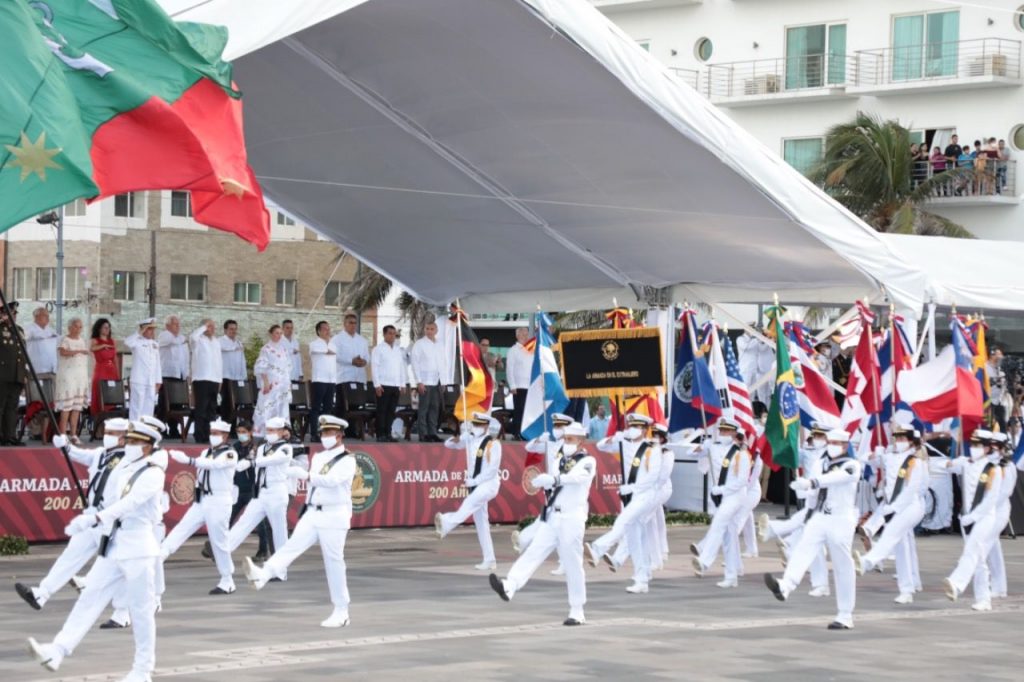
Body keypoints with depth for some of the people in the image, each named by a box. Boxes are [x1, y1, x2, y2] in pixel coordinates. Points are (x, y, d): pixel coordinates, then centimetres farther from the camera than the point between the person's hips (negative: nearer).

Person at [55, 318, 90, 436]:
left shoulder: (83, 341, 18)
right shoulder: (64, 340, -3)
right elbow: (63, 352, -23)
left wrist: (86, 377, 18)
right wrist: (79, 351, -27)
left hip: (81, 376, 7)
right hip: (68, 376, -7)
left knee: (77, 407, 2)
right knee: (66, 407, -12)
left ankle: (73, 434, 4)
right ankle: (63, 434, -12)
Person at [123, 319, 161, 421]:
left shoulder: (155, 344, 16)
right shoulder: (137, 342, -3)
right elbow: (127, 342, -27)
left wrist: (158, 381, 14)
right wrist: (140, 333, -20)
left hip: (151, 381, 6)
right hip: (139, 380, -6)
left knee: (149, 407, 7)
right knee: (137, 405, -7)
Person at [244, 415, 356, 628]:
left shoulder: (347, 460, -7)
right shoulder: (318, 457, 15)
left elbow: (332, 480, -24)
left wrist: (306, 475, -34)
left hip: (334, 517, -5)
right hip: (313, 514, 5)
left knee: (334, 563, -3)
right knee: (292, 545, -17)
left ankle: (341, 612, 5)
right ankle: (263, 575, -40)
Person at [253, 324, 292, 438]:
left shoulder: (285, 348, 13)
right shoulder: (267, 349, -5)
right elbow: (261, 367, -10)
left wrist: (289, 383, 12)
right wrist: (266, 382, -17)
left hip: (284, 384, 6)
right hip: (271, 383, -6)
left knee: (282, 409, 5)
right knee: (267, 408, -9)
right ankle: (260, 434, -9)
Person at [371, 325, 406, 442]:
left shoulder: (398, 350, 16)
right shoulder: (379, 349, -2)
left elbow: (402, 367, 17)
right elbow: (375, 367, -7)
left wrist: (403, 384, 11)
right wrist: (377, 384, -13)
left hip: (396, 385, 5)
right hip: (383, 385, -5)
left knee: (391, 411, 7)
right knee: (382, 410, -3)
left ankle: (388, 433, 12)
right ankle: (381, 435, -1)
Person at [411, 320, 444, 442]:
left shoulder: (439, 345, 13)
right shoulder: (419, 344, -1)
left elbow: (442, 363, 15)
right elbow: (415, 363, -5)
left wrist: (443, 381, 7)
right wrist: (419, 382, -11)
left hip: (437, 381, 5)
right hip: (425, 381, -5)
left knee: (435, 408, 5)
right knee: (423, 408, -5)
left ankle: (432, 433, 10)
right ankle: (423, 434, -3)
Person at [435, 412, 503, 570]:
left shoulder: (493, 444, -9)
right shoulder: (470, 439, 9)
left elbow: (492, 469, -15)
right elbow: (449, 444, 15)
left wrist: (474, 481, -18)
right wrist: (456, 439, -8)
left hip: (489, 483, -7)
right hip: (475, 485, 7)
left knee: (470, 502, -33)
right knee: (481, 522, 6)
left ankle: (447, 524, -57)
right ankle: (489, 561, 9)